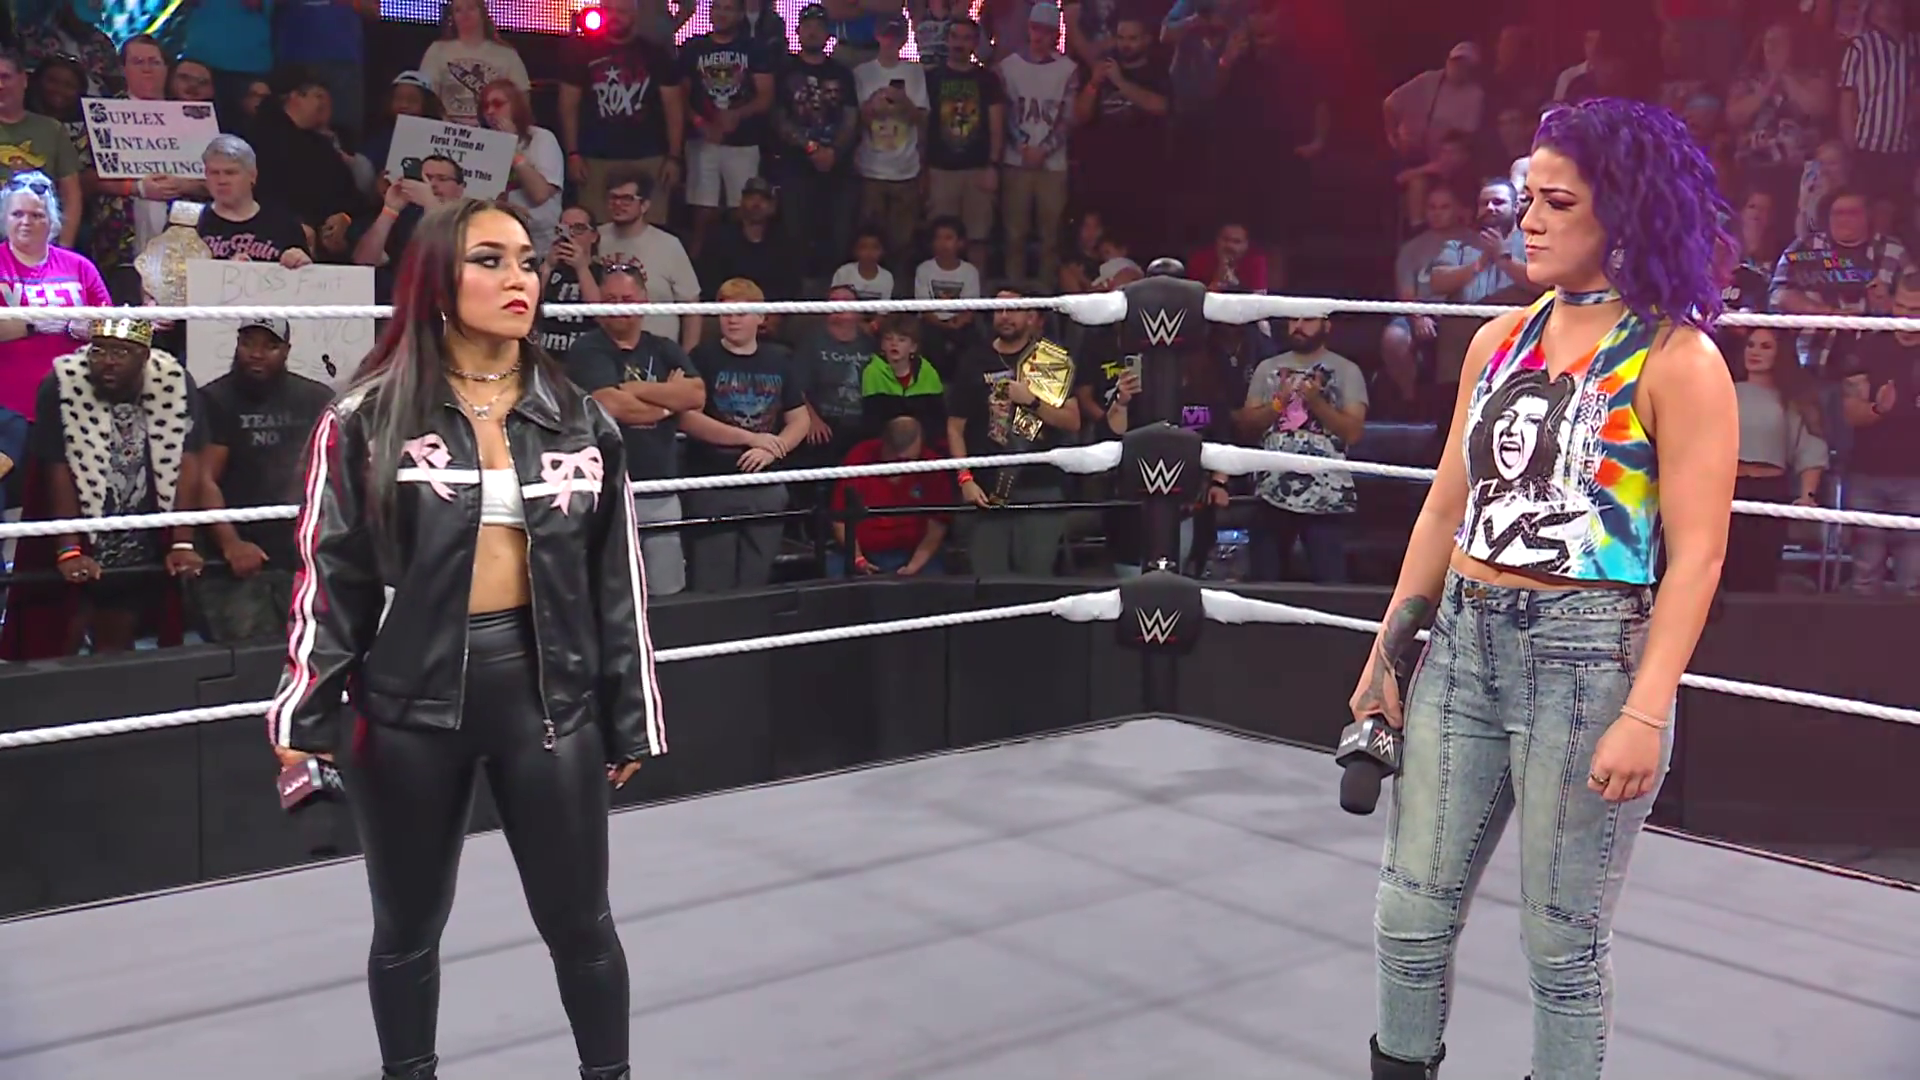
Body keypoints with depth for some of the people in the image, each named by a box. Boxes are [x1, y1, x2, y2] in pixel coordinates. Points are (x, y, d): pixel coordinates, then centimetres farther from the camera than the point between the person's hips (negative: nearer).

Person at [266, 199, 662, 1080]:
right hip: (408, 697, -1)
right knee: (408, 929, 14)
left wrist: (629, 719, 7)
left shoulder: (580, 420, 5)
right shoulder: (367, 418, -3)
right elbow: (331, 577, -2)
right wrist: (303, 716, -7)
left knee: (580, 924, 10)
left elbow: (617, 578, 7)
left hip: (548, 688, 1)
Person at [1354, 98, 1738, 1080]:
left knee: (1562, 944, 6)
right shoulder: (1500, 340, 9)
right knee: (1411, 916, 12)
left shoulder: (1678, 362, -8)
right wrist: (1385, 657, 12)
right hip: (1463, 647, 6)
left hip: (1588, 659, -5)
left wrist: (1646, 713, -18)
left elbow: (1696, 555, -11)